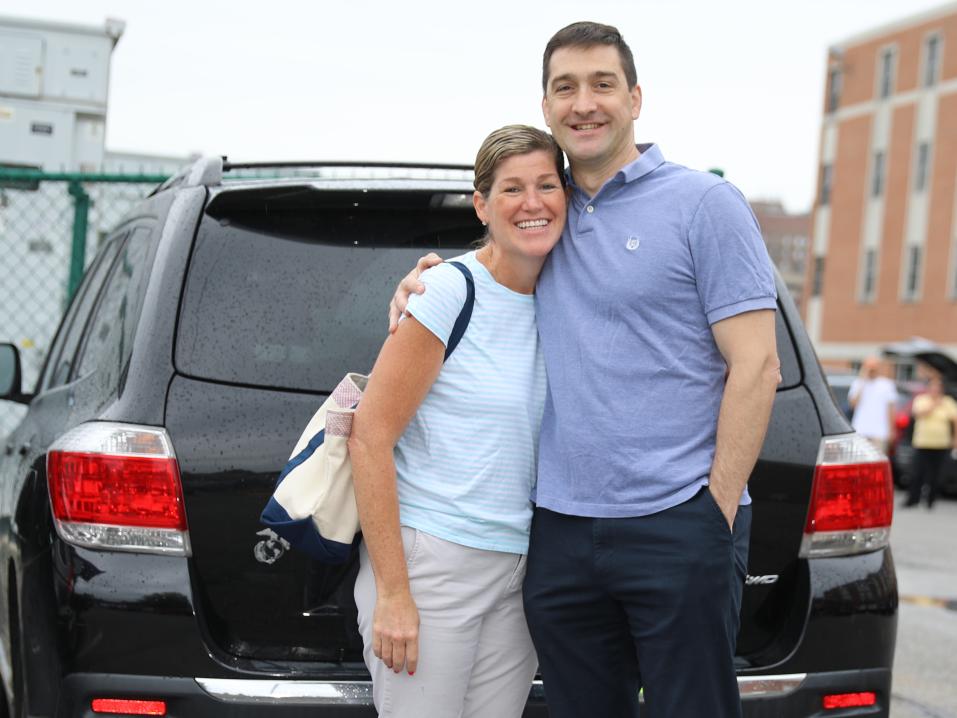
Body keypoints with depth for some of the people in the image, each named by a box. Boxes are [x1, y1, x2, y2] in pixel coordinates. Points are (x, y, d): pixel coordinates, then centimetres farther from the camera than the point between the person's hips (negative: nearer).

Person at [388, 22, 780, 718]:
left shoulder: (704, 203, -1)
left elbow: (756, 367, -6)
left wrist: (717, 510, -11)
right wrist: (425, 283, 9)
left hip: (677, 527, -5)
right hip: (561, 530, 5)